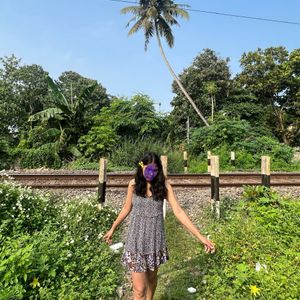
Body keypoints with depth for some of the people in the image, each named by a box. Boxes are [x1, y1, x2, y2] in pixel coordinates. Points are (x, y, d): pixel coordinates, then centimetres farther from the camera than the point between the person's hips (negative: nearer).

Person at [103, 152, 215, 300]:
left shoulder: (164, 185, -10)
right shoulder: (133, 184, -7)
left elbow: (178, 211, -12)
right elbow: (126, 209, 6)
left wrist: (200, 236, -16)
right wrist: (112, 229, 16)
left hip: (155, 238, 1)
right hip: (137, 239, -1)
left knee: (151, 278, 22)